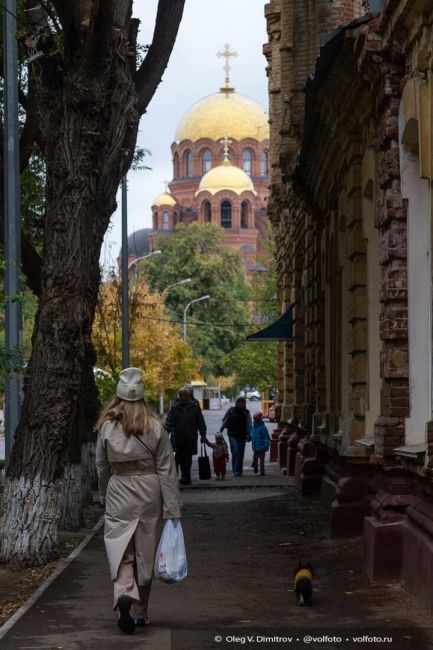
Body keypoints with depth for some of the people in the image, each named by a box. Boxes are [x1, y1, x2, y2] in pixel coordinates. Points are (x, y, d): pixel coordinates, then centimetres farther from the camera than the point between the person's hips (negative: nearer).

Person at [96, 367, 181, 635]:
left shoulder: (107, 427, -4)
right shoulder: (155, 427, -6)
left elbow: (102, 467, 6)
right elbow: (166, 470, -6)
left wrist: (105, 496, 23)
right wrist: (172, 509, -3)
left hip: (119, 494, -1)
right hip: (149, 494, 1)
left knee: (122, 552, 2)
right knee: (145, 554, 12)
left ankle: (125, 594, -26)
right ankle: (140, 612, 22)